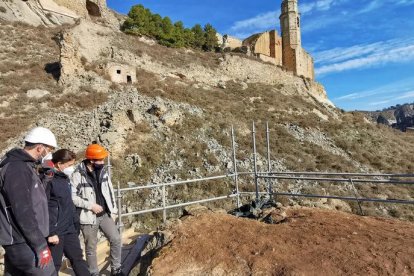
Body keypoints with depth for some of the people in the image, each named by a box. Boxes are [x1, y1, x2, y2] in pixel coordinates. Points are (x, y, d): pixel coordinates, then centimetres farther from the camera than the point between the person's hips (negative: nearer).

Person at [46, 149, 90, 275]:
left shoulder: (65, 179, 9)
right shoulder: (49, 181, -17)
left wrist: (75, 219, 15)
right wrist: (50, 233, -18)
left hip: (70, 229, 8)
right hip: (56, 232, -8)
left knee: (78, 258, 17)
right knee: (54, 264, 8)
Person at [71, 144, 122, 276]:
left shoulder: (103, 170, 0)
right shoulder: (78, 175, -17)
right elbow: (72, 196, -16)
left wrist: (113, 208, 8)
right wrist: (91, 205, -19)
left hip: (105, 214, 5)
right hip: (88, 216, -5)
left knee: (116, 239, 6)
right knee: (91, 248, 9)